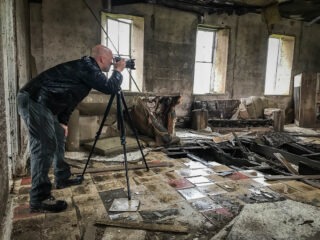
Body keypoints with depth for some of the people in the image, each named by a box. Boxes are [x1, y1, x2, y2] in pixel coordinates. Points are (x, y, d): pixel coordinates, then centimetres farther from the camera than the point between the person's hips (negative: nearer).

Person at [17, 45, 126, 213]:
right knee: (45, 147, -13)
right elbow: (110, 88, -16)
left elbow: (68, 94, 25)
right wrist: (118, 71, 3)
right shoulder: (88, 67, -10)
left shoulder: (85, 67, 20)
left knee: (58, 138, 18)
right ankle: (39, 200, -8)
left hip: (42, 103, 11)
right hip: (34, 101, -11)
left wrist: (63, 121, 23)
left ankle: (62, 178, 31)